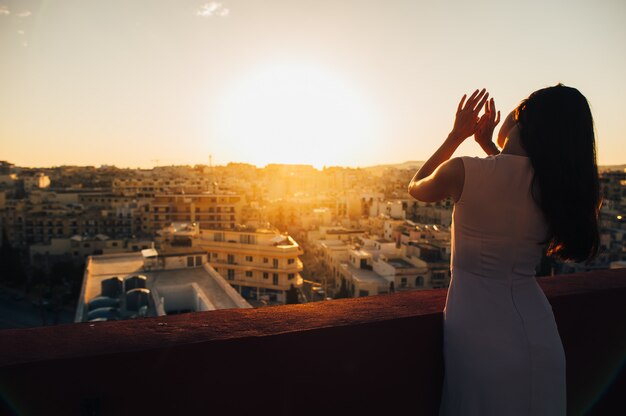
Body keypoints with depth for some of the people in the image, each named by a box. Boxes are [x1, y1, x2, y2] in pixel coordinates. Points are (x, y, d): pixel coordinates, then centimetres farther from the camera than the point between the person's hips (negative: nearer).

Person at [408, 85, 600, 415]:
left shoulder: (463, 172, -18)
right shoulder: (561, 185, -5)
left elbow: (415, 188, 4)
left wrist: (456, 135, 7)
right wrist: (487, 144, 16)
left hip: (478, 333, -4)